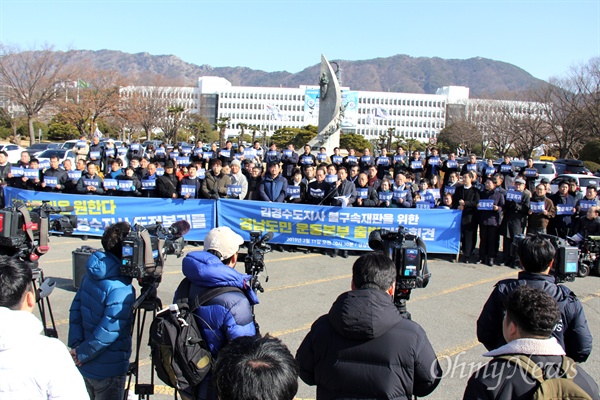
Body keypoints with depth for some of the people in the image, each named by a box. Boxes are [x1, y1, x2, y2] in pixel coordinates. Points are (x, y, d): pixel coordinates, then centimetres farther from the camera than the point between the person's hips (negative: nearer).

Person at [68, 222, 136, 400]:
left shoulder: (91, 275, -3)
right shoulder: (121, 290, -28)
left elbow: (75, 310, 2)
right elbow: (106, 333, -27)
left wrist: (76, 345, -1)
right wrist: (81, 354, -12)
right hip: (108, 371, -7)